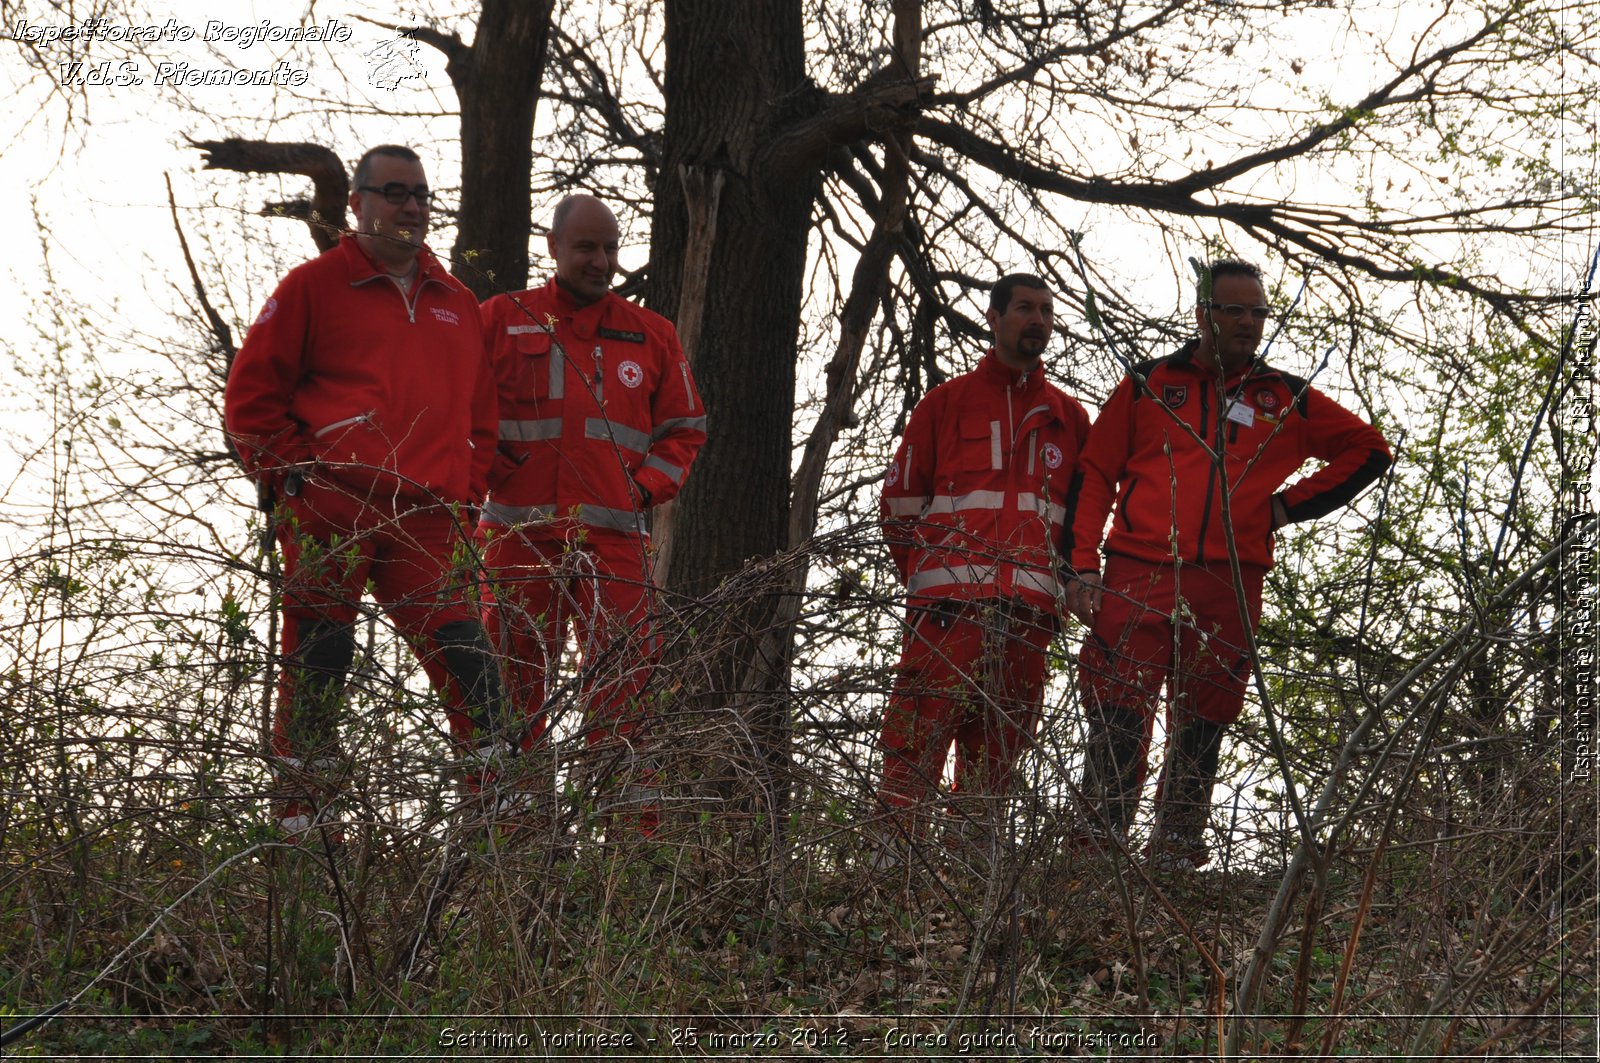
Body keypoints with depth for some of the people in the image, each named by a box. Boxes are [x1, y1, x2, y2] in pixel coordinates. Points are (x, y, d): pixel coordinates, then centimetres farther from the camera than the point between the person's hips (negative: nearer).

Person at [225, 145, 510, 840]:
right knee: (317, 668, -2)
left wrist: (464, 496, 11)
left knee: (466, 664, -3)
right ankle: (301, 827, 4)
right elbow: (251, 393, 3)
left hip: (426, 523, 4)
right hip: (330, 512, -4)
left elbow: (480, 416, 25)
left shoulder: (457, 305, 21)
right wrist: (287, 474, -6)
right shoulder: (313, 287, 7)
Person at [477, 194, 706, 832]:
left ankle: (635, 822, -5)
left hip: (613, 536, 1)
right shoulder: (502, 320, 9)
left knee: (623, 686, -6)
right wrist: (487, 469, -2)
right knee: (512, 685, 2)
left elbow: (683, 430, 19)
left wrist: (647, 487, 3)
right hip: (517, 534, -1)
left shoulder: (651, 335, 14)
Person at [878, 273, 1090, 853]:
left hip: (1028, 610, 3)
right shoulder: (948, 401, 12)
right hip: (948, 604, -3)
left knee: (998, 750, 3)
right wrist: (924, 574, 5)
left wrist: (1063, 579, 10)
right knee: (918, 740, -11)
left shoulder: (1069, 417, 21)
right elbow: (900, 495, 11)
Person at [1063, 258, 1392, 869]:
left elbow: (1369, 450, 22)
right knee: (1116, 731, -8)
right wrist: (1082, 565, 0)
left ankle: (1177, 858, 11)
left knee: (1199, 739, 5)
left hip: (1228, 589, 2)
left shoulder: (1287, 400, 15)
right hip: (1138, 582, -2)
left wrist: (1289, 505, 11)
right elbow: (1094, 475, 11)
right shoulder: (1149, 384, 12)